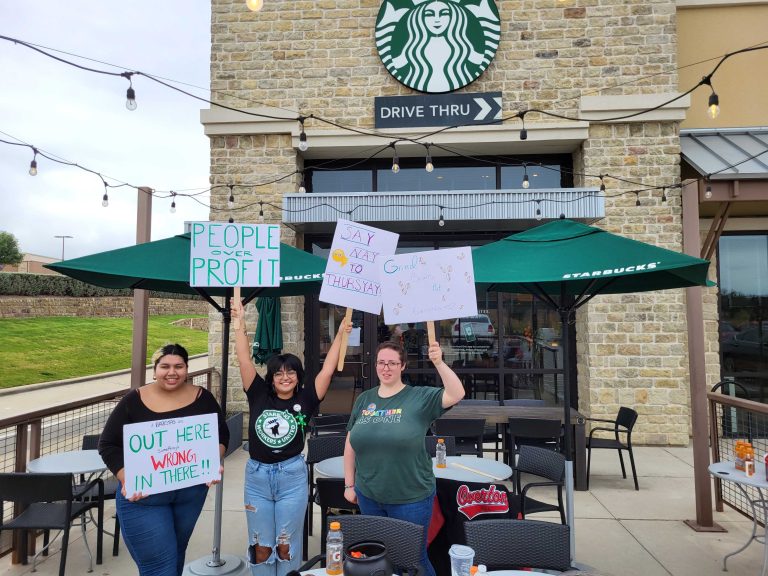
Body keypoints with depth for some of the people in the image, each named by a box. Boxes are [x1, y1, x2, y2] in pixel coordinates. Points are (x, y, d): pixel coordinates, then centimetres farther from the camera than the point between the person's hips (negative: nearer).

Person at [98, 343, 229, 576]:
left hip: (191, 491, 3)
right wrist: (126, 479, -18)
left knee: (177, 553, 22)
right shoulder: (134, 401, -9)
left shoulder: (202, 398, -3)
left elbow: (221, 434, 4)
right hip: (143, 496, -3)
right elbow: (108, 444, -5)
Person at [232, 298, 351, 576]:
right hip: (257, 476, 1)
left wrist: (340, 335, -11)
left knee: (287, 545, 11)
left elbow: (327, 370, -8)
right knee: (261, 546, 12)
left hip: (292, 477, -1)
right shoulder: (259, 395, -3)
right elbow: (244, 360, -6)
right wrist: (240, 323, -10)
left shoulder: (305, 400, -4)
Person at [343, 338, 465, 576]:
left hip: (411, 498, -4)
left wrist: (439, 363, -35)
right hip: (369, 496, 4)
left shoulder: (419, 397, -10)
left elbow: (456, 394, -23)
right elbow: (350, 444, 8)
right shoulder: (364, 399, 2)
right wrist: (349, 484, 8)